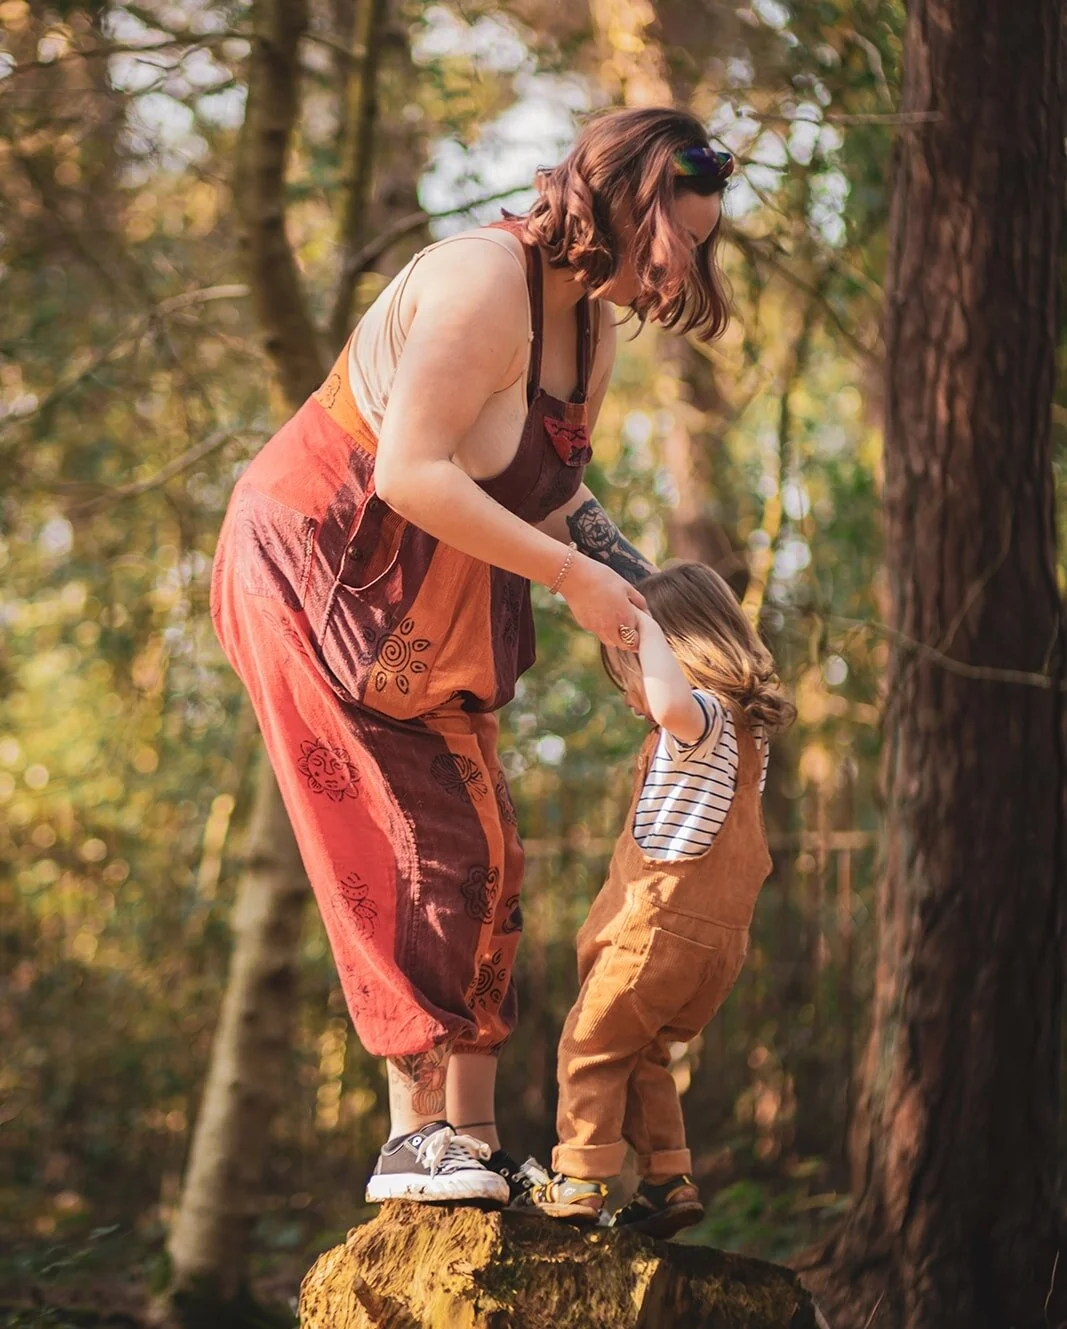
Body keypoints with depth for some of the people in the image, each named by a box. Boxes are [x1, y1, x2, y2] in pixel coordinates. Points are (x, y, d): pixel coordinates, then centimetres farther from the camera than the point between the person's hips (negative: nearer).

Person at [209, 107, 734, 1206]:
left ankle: (471, 1136, 5)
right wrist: (571, 576, -24)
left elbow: (545, 494, 9)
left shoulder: (591, 325, 7)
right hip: (320, 571, -9)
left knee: (480, 855, 3)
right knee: (413, 850, -13)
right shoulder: (486, 281, -23)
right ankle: (414, 1133, -10)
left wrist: (645, 613, -4)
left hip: (427, 609, 9)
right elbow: (410, 472, -29)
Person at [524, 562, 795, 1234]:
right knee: (644, 1054, 20)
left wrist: (642, 625, -29)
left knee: (592, 1045, 3)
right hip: (720, 933, 9)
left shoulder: (706, 717, -16)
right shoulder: (745, 726, 15)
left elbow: (672, 704, -41)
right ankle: (669, 1178, 15)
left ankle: (580, 1180, 3)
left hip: (664, 921, -9)